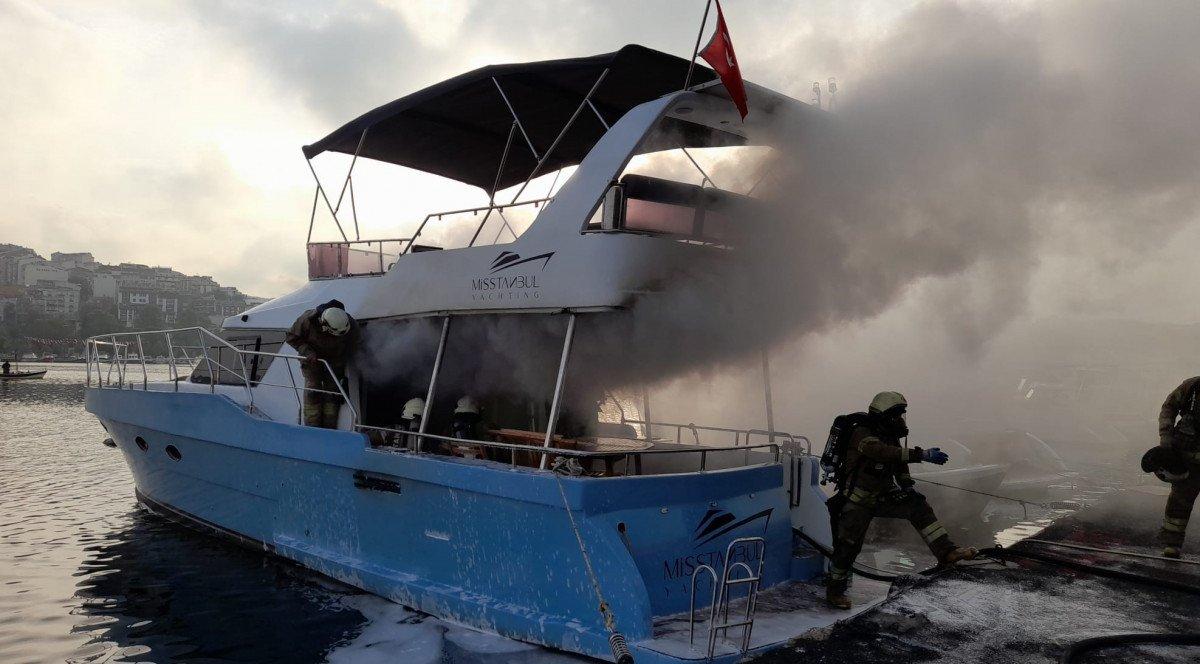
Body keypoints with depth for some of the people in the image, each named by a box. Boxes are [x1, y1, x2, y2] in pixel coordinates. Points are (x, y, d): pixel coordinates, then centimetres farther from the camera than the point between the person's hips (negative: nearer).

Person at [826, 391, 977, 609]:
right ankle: (835, 589, 11)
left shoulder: (890, 436, 3)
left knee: (918, 506, -13)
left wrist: (908, 488, -2)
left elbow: (900, 463, 14)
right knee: (848, 545, -7)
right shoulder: (862, 434, -23)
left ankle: (946, 552, -17)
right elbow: (885, 453, -40)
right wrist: (923, 455, -44)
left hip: (883, 495, 7)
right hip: (858, 500, -7)